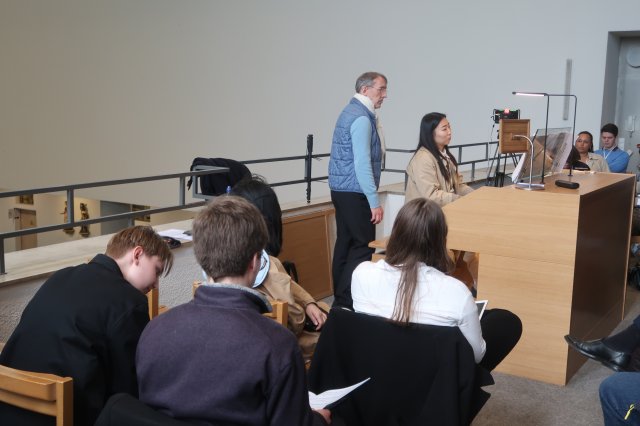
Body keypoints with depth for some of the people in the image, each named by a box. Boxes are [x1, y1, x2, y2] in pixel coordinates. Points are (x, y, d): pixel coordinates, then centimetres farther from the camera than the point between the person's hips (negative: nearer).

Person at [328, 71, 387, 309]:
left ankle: (340, 298, 20)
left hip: (342, 190, 10)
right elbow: (362, 164, -22)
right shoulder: (361, 119, -17)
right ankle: (346, 302, -6)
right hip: (354, 193, -10)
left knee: (345, 243, 13)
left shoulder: (352, 112, 14)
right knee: (363, 247, -7)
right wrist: (374, 202, -21)